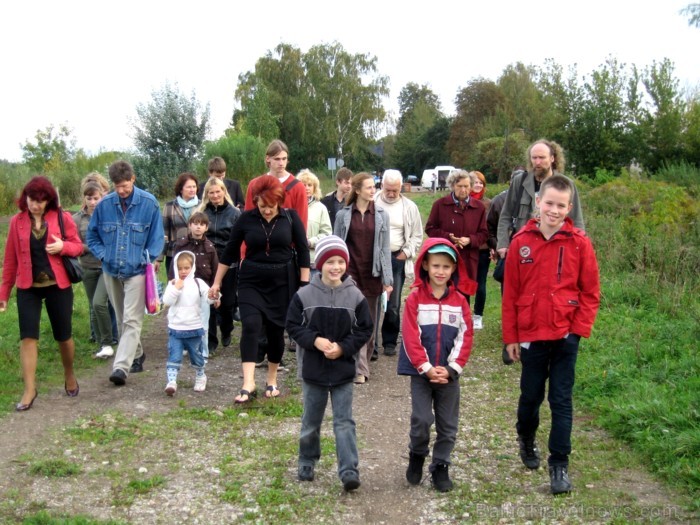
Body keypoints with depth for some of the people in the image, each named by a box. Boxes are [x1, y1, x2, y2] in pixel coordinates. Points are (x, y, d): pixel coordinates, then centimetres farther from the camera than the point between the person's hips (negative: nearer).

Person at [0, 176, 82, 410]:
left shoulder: (62, 218, -4)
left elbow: (78, 246, 3)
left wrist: (63, 246, -19)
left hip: (58, 285, -1)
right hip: (28, 288, 1)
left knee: (63, 336, 9)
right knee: (28, 337, -5)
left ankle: (70, 376, 33)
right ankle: (30, 389, 1)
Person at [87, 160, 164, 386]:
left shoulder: (149, 203, -9)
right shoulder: (104, 204, -3)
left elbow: (157, 237, 0)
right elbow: (92, 235, 11)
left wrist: (147, 259, -8)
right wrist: (102, 255, -2)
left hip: (136, 271, -4)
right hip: (111, 271, 4)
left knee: (132, 321, -11)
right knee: (122, 320, 16)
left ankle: (121, 366, -14)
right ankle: (136, 355, 34)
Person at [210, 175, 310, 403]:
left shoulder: (290, 217, -5)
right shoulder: (246, 218, -4)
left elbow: (303, 251, 0)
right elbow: (230, 251, 5)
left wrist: (304, 284, -4)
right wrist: (217, 282, 6)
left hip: (282, 282, 0)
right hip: (251, 281, 0)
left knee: (276, 330, 6)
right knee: (251, 325, -17)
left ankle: (272, 380, 24)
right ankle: (248, 383, -18)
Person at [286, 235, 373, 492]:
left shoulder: (355, 296, -6)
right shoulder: (304, 294, -7)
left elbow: (364, 330, -1)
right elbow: (293, 325, -2)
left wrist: (342, 347, -14)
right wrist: (315, 340, -17)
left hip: (343, 369, 0)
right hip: (313, 369, 1)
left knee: (344, 422, 0)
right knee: (311, 421, 15)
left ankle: (349, 471, 2)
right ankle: (307, 462, 34)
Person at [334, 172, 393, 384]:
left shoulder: (381, 215, 5)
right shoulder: (343, 215, 2)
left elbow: (385, 248, 4)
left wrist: (387, 279, 1)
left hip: (372, 275, 2)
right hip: (350, 273, -2)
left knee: (370, 322, 8)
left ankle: (364, 362, 22)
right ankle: (360, 369, -5)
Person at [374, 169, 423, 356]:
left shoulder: (409, 207, 4)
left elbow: (417, 235, 10)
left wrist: (406, 252, -1)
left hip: (397, 259, 1)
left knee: (393, 304, 4)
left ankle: (390, 341, 16)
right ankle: (370, 341, 11)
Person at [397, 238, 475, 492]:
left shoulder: (460, 300, 1)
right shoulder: (415, 298, -5)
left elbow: (465, 337, -1)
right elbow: (411, 337, -9)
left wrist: (451, 369, -9)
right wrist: (427, 368, -14)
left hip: (449, 373, 2)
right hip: (421, 371, -2)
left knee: (448, 424, 8)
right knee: (421, 419, -5)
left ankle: (440, 466, 24)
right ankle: (416, 456, 21)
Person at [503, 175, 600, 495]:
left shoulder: (579, 243, -7)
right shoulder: (521, 242, -4)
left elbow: (590, 292, 0)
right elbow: (511, 293, 0)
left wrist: (580, 328, -8)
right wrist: (510, 337, 2)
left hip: (565, 335, -1)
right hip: (530, 335, 1)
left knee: (561, 400, 4)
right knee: (530, 395, 16)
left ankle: (559, 465, 13)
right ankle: (526, 440, 42)